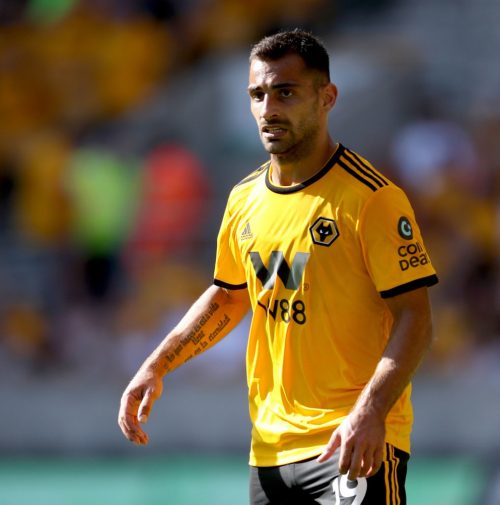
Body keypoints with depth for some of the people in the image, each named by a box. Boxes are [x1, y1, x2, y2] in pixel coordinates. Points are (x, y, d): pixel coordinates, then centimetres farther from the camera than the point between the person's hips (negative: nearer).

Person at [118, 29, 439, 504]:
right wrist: (156, 367, 14)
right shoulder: (244, 199, 9)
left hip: (354, 444, -6)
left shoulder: (372, 198, -11)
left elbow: (414, 319, -15)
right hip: (270, 444, 6)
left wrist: (370, 411, -27)